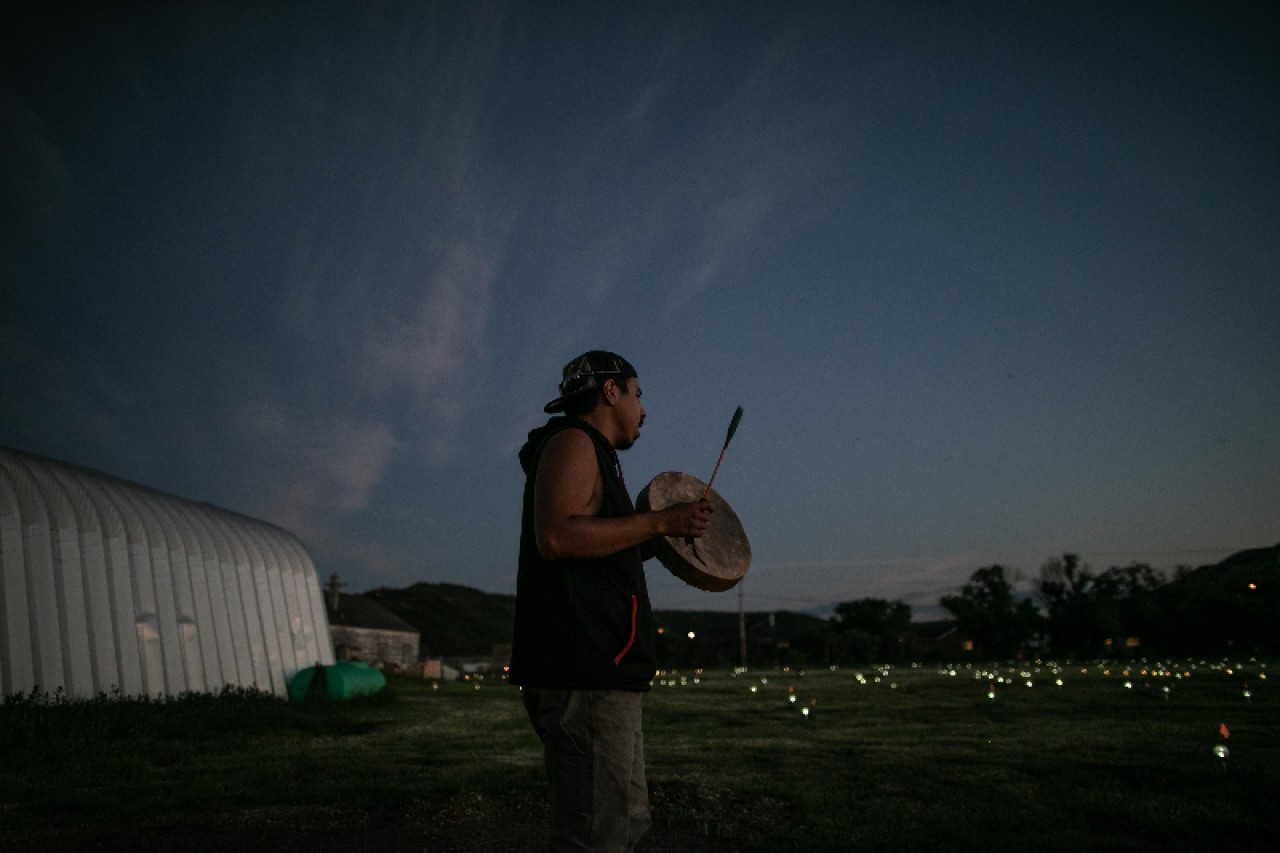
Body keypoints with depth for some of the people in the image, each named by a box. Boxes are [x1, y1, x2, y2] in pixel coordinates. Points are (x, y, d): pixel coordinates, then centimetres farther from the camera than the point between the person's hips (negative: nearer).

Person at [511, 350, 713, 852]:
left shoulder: (593, 453, 26)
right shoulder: (573, 441, -5)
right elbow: (556, 537, -22)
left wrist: (656, 541, 21)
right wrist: (659, 522, -17)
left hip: (603, 668, 11)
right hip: (583, 669, -11)